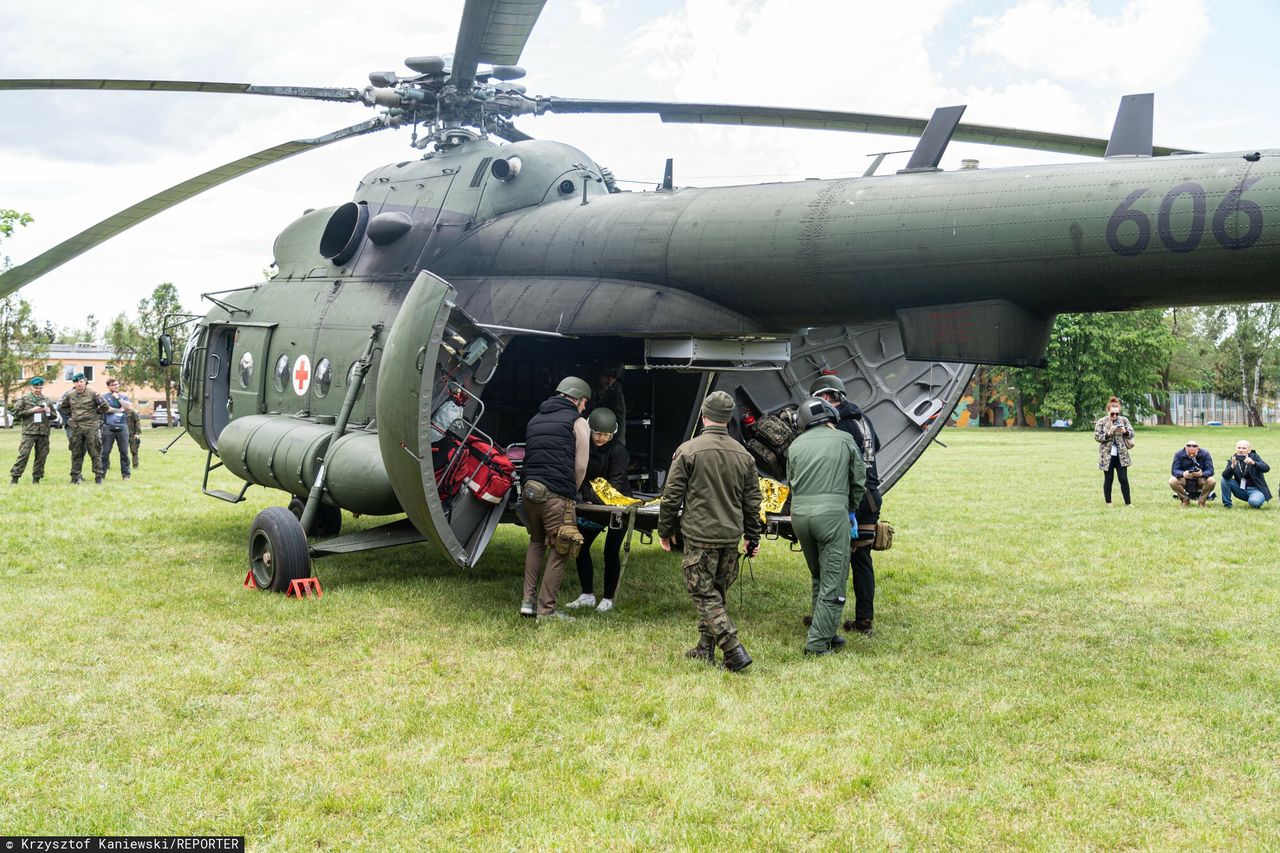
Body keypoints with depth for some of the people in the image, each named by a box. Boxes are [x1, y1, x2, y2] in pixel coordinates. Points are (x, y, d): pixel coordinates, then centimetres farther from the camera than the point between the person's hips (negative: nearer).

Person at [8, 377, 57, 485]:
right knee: (23, 454, -11)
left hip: (44, 432, 4)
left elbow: (54, 416, 22)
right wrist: (32, 410, -10)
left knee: (42, 456, 3)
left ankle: (36, 478, 11)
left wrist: (49, 412, -1)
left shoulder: (47, 400, 16)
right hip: (29, 432, -4)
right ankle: (15, 477, -8)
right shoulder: (24, 398, 5)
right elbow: (16, 413, -1)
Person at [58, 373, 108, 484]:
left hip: (91, 427, -4)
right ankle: (75, 477, 12)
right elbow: (62, 406, 23)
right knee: (76, 453, 7)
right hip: (76, 427, 4)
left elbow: (105, 406, 1)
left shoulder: (93, 394, -6)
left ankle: (98, 476, 1)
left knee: (95, 453, -3)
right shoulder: (70, 395, 6)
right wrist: (69, 415, 15)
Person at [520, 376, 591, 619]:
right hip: (555, 494, -7)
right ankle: (546, 609, 1)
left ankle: (528, 600, 17)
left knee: (536, 543, 22)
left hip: (530, 490, 7)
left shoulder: (535, 419, 23)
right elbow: (580, 466, -1)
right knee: (559, 550, 1)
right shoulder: (578, 423, 3)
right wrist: (571, 494, 14)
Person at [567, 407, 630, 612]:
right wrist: (587, 499, -21)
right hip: (593, 504, 5)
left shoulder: (618, 450, -17)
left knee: (611, 551, -5)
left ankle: (608, 599, 7)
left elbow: (616, 483, -21)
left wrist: (594, 501, -30)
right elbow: (581, 478, -4)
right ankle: (587, 595, 11)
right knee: (581, 545, 1)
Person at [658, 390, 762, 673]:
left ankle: (735, 652, -11)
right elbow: (752, 501, 12)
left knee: (705, 595, -1)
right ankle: (705, 649, 24)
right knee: (717, 593, 16)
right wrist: (753, 537, 21)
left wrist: (665, 530, 7)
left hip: (700, 536, -5)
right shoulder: (743, 455, 7)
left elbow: (672, 496, -6)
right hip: (731, 537, 5)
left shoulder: (688, 450, -8)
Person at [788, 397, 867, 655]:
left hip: (799, 514, 4)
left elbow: (792, 482, 16)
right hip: (832, 513, -4)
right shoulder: (844, 440, 7)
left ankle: (825, 633, 24)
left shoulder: (795, 445, 13)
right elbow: (859, 481, 12)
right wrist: (850, 508, 26)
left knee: (819, 578, 20)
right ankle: (818, 642, -3)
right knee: (832, 582, 0)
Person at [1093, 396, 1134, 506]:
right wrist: (1108, 434, -21)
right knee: (1108, 479, 6)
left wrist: (1125, 432, -17)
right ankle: (1108, 502, 18)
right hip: (1107, 455, -1)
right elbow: (1096, 437, -7)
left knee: (1124, 479, -1)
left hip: (1121, 455, 2)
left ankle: (1128, 502, 5)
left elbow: (1132, 434, 4)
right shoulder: (1101, 422, -3)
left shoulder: (1124, 420, 3)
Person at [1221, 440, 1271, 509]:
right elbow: (1225, 475, -18)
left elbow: (1267, 468, -23)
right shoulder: (1233, 460, -2)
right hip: (1241, 490, 3)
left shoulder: (1254, 457, -6)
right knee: (1225, 479, -18)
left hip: (1255, 489, -3)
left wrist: (1253, 463, -41)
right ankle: (1227, 504, -7)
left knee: (1254, 502, -34)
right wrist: (1232, 466, -38)